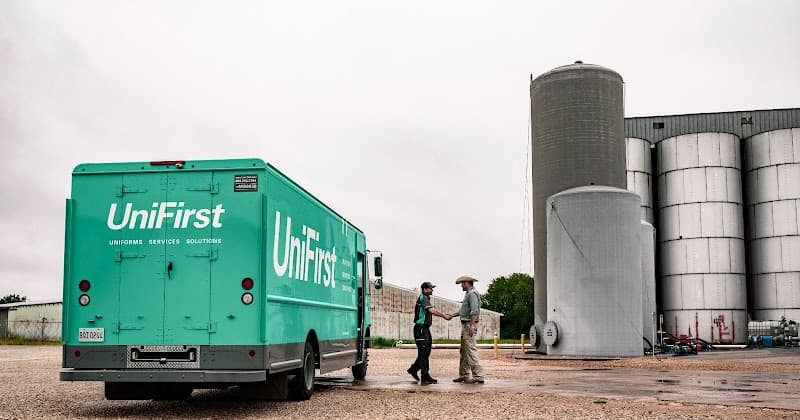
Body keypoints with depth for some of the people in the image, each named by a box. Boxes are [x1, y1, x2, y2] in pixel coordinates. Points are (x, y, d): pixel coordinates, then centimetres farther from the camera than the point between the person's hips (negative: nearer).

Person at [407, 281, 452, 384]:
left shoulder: (426, 299, 18)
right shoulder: (423, 298, -15)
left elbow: (432, 310, 18)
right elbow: (432, 311, -26)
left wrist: (444, 315, 7)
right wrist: (444, 316, -22)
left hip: (425, 328, 10)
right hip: (420, 328, -10)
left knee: (426, 351, 13)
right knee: (423, 353, -7)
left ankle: (413, 369, 23)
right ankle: (425, 377, -6)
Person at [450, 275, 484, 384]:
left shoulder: (472, 293, -13)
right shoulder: (468, 293, 19)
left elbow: (474, 311, -22)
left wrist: (472, 325, -27)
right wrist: (452, 315, 28)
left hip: (469, 325, -11)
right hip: (465, 325, 11)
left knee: (471, 350, -12)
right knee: (464, 351, 14)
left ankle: (478, 376, -12)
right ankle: (464, 375, 19)